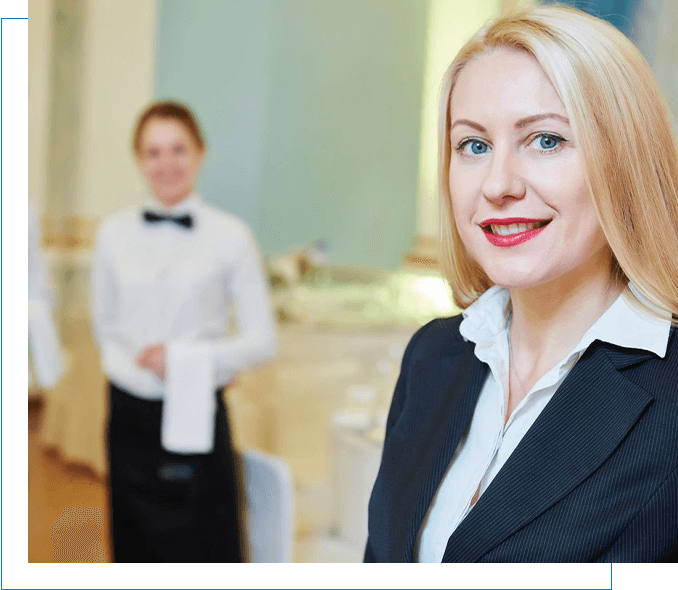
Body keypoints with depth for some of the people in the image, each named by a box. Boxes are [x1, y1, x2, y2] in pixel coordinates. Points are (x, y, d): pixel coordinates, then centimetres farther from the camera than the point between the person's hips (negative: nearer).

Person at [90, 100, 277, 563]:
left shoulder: (230, 236, -7)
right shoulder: (114, 233, 4)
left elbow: (263, 341, -5)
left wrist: (183, 359, -13)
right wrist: (129, 363, -1)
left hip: (194, 417, -3)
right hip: (130, 415, 3)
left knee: (201, 546, 3)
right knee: (134, 546, 13)